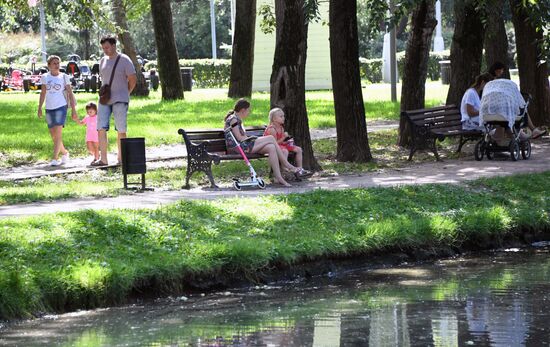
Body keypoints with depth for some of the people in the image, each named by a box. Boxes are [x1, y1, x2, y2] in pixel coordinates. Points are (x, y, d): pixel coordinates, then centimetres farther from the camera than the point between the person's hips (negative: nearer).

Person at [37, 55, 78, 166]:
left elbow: (70, 93, 4)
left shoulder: (64, 77, 1)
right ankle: (64, 153, 28)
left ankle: (55, 158, -16)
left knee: (58, 133, -14)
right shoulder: (45, 77, 8)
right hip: (49, 108, 4)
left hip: (61, 107, -4)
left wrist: (73, 109, 0)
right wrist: (40, 108, 12)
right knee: (53, 135, 8)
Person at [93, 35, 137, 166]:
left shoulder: (124, 60, -5)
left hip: (120, 100, -5)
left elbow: (133, 79, -2)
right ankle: (103, 159, -5)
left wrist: (125, 93, 6)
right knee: (101, 128, -5)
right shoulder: (103, 61, 12)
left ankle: (121, 158, 10)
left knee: (121, 130, 1)